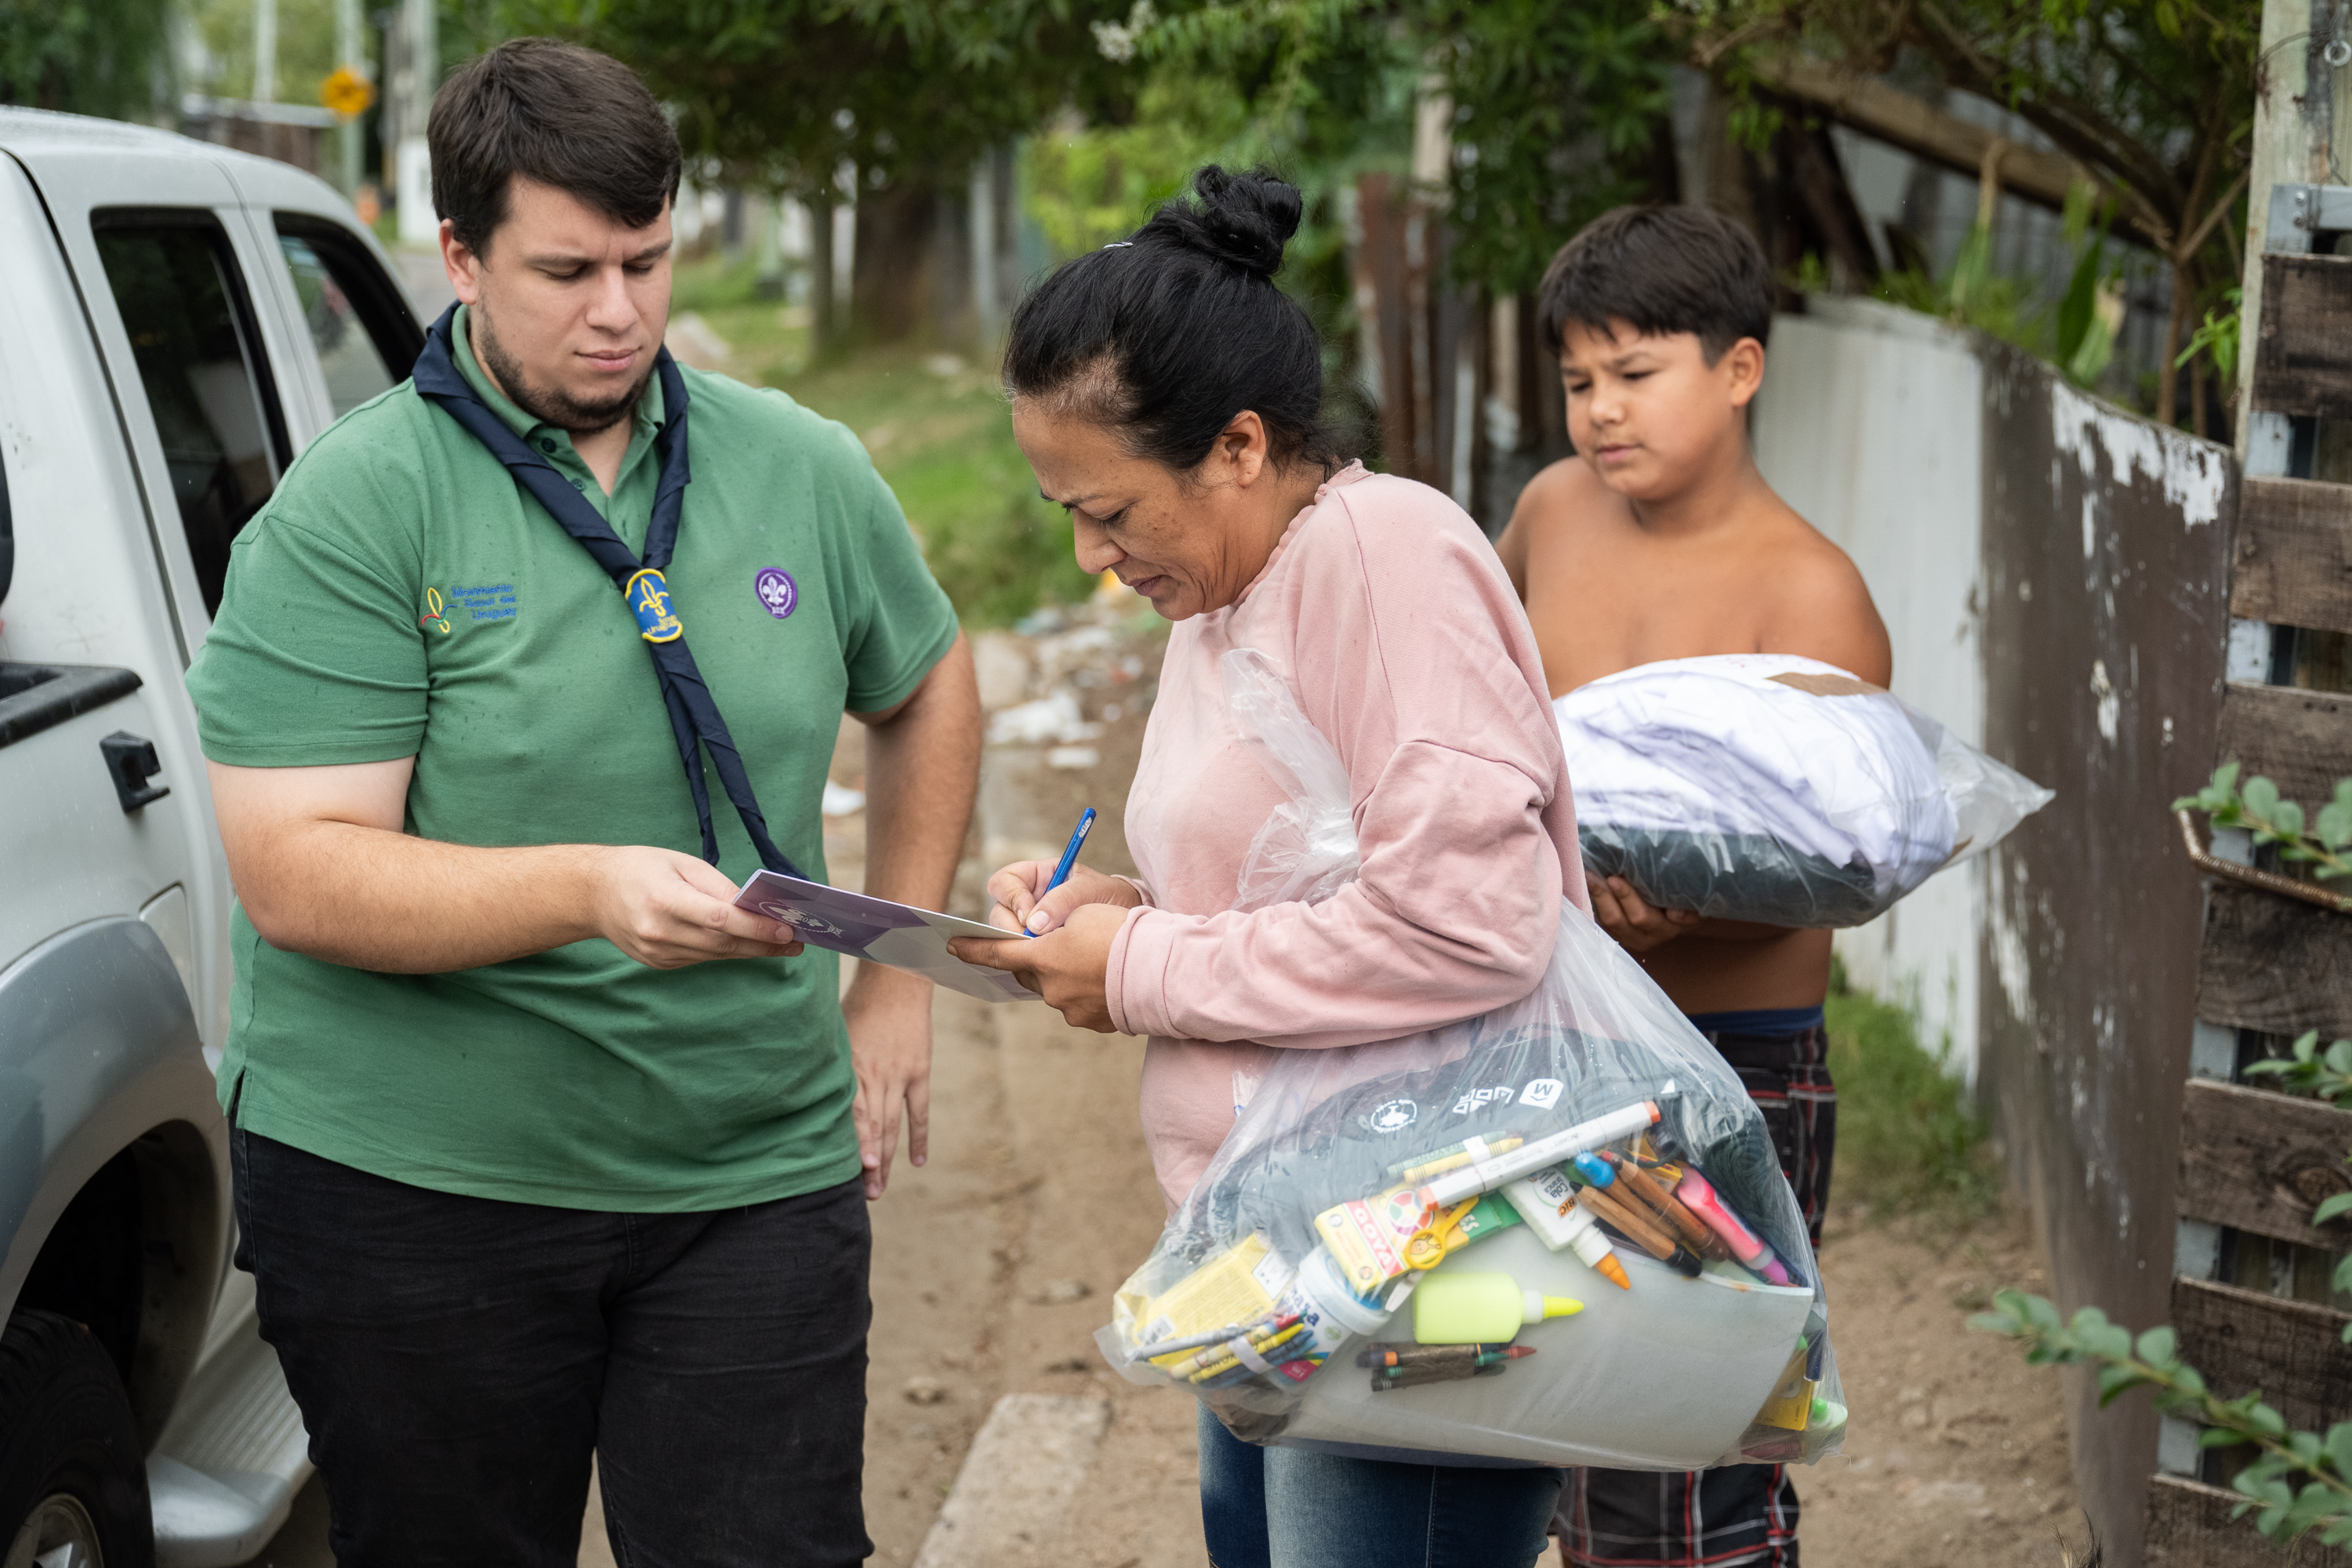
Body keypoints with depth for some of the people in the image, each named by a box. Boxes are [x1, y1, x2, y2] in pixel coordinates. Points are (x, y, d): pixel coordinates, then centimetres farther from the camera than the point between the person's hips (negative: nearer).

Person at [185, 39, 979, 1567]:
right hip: (415, 1192, -3)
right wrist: (591, 888, -31)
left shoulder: (806, 471, 5)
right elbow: (296, 874, -17)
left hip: (758, 1175, 3)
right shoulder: (348, 514, -10)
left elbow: (926, 691, 22)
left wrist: (897, 985, 15)